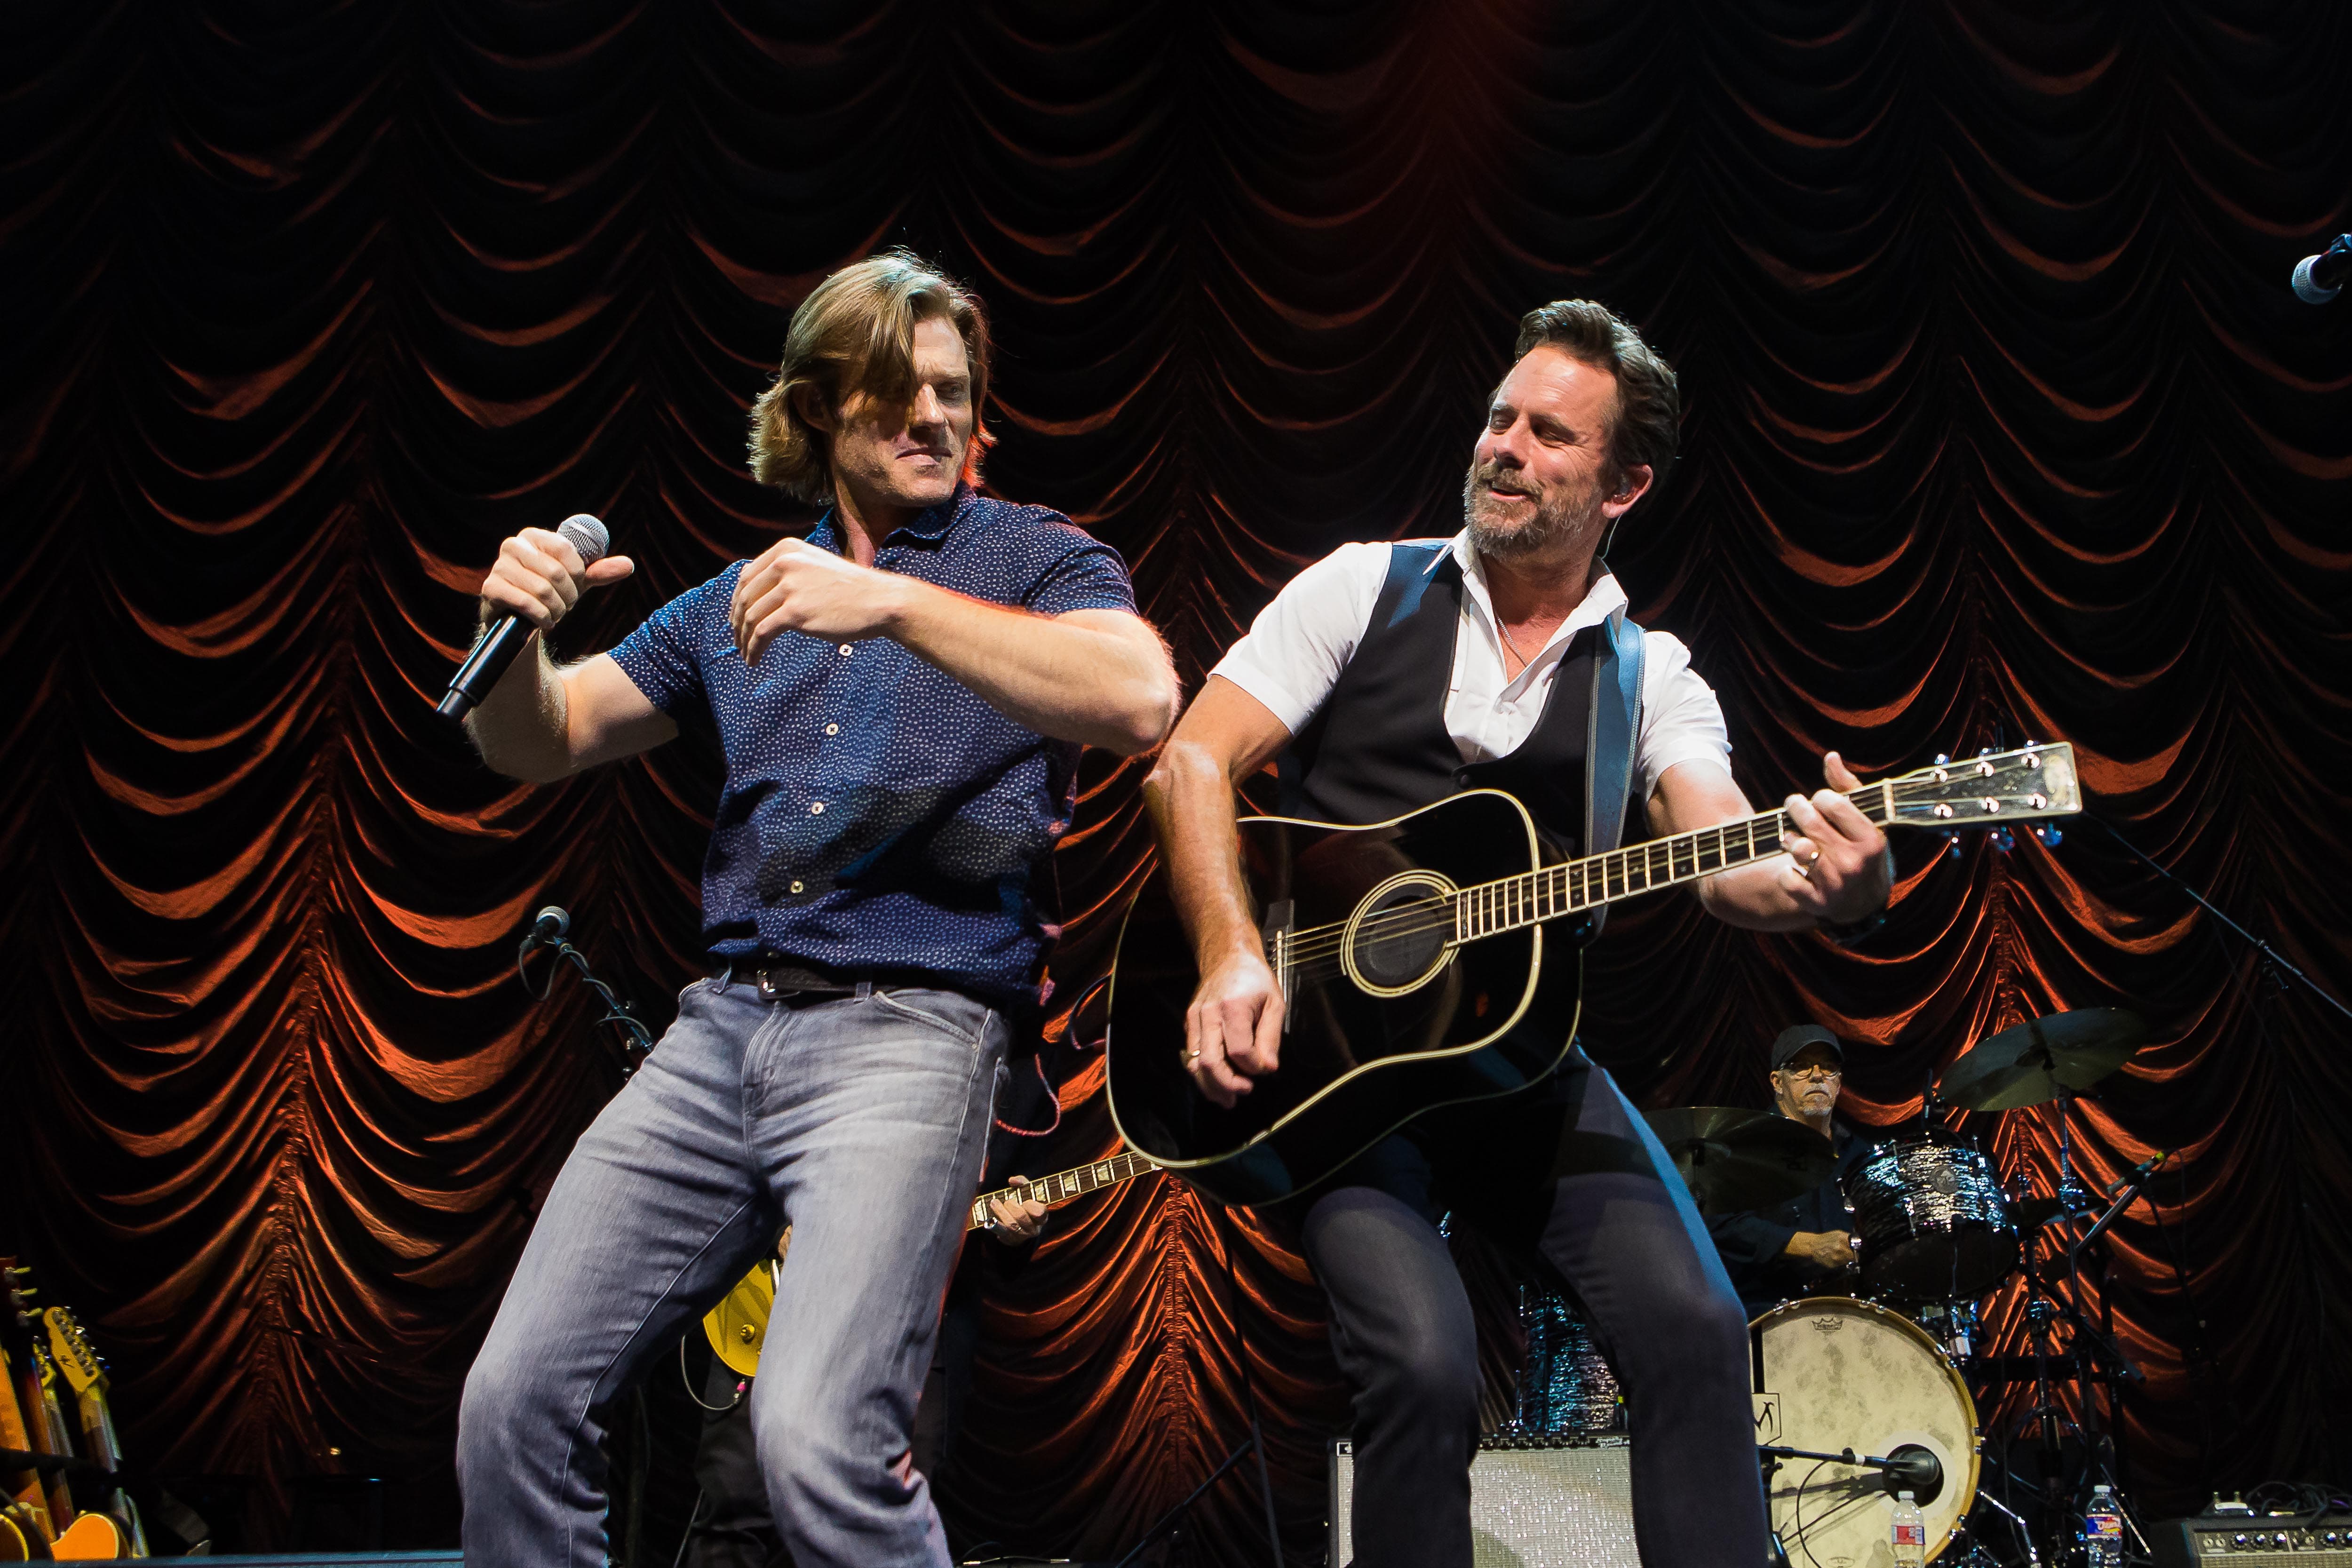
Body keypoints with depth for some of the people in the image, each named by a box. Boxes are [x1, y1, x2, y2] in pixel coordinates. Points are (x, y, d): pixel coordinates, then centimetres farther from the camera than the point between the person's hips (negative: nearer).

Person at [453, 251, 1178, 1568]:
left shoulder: (1033, 558, 5)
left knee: (818, 1435, -22)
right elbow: (541, 746, 20)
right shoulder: (740, 600, 19)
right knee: (513, 1401, -2)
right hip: (721, 1026, 5)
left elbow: (1142, 702, -16)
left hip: (911, 1025, -5)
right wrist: (517, 629, -3)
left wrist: (893, 600, -22)